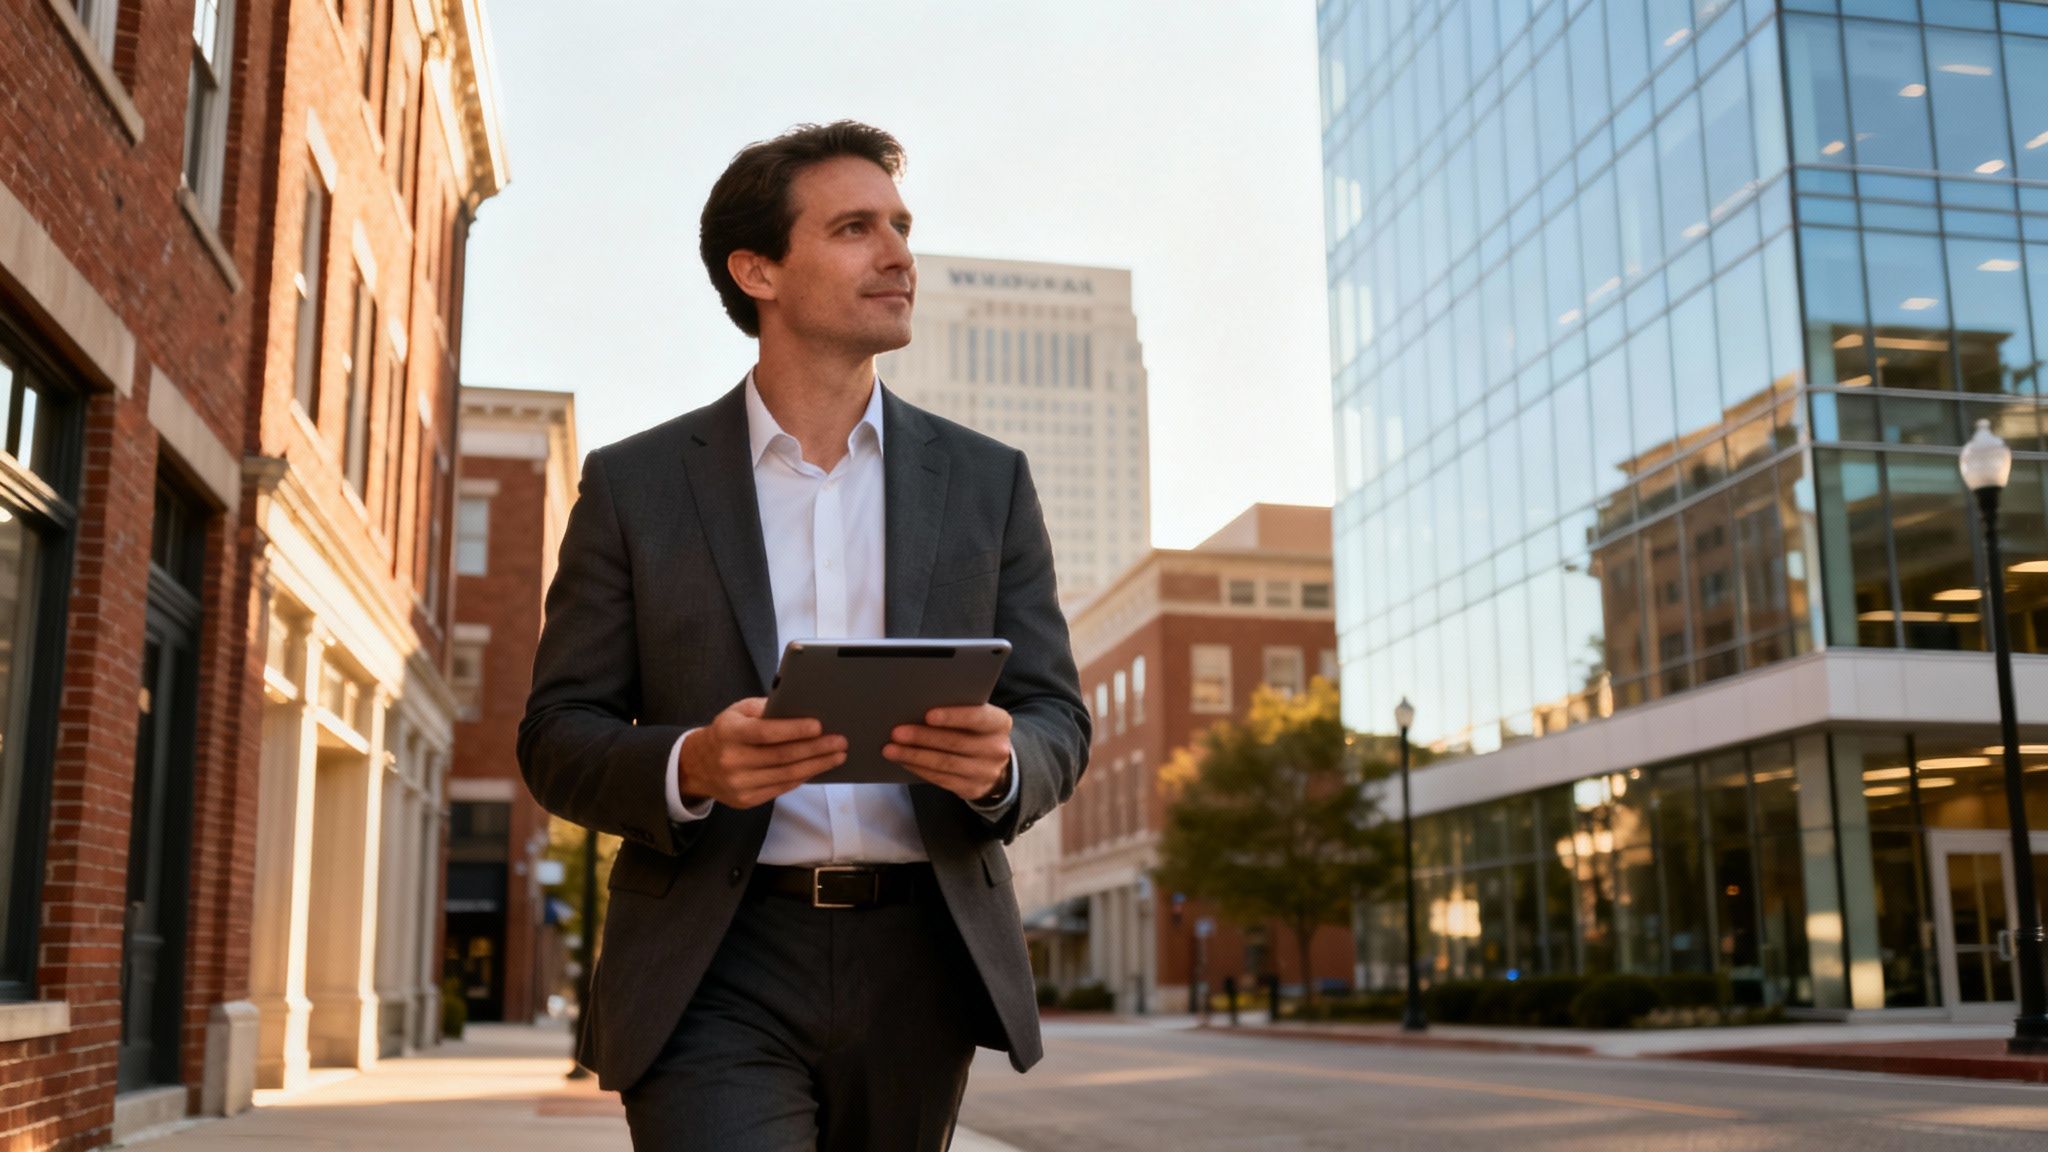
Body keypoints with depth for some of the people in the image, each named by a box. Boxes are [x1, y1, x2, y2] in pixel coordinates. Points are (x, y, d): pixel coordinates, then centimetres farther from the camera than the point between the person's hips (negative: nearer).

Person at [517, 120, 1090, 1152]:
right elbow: (557, 735, 3)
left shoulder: (987, 482, 9)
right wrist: (689, 767, -19)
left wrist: (999, 764, -16)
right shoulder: (635, 486, 4)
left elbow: (1055, 716, 8)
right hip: (717, 974, -2)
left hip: (918, 964, 3)